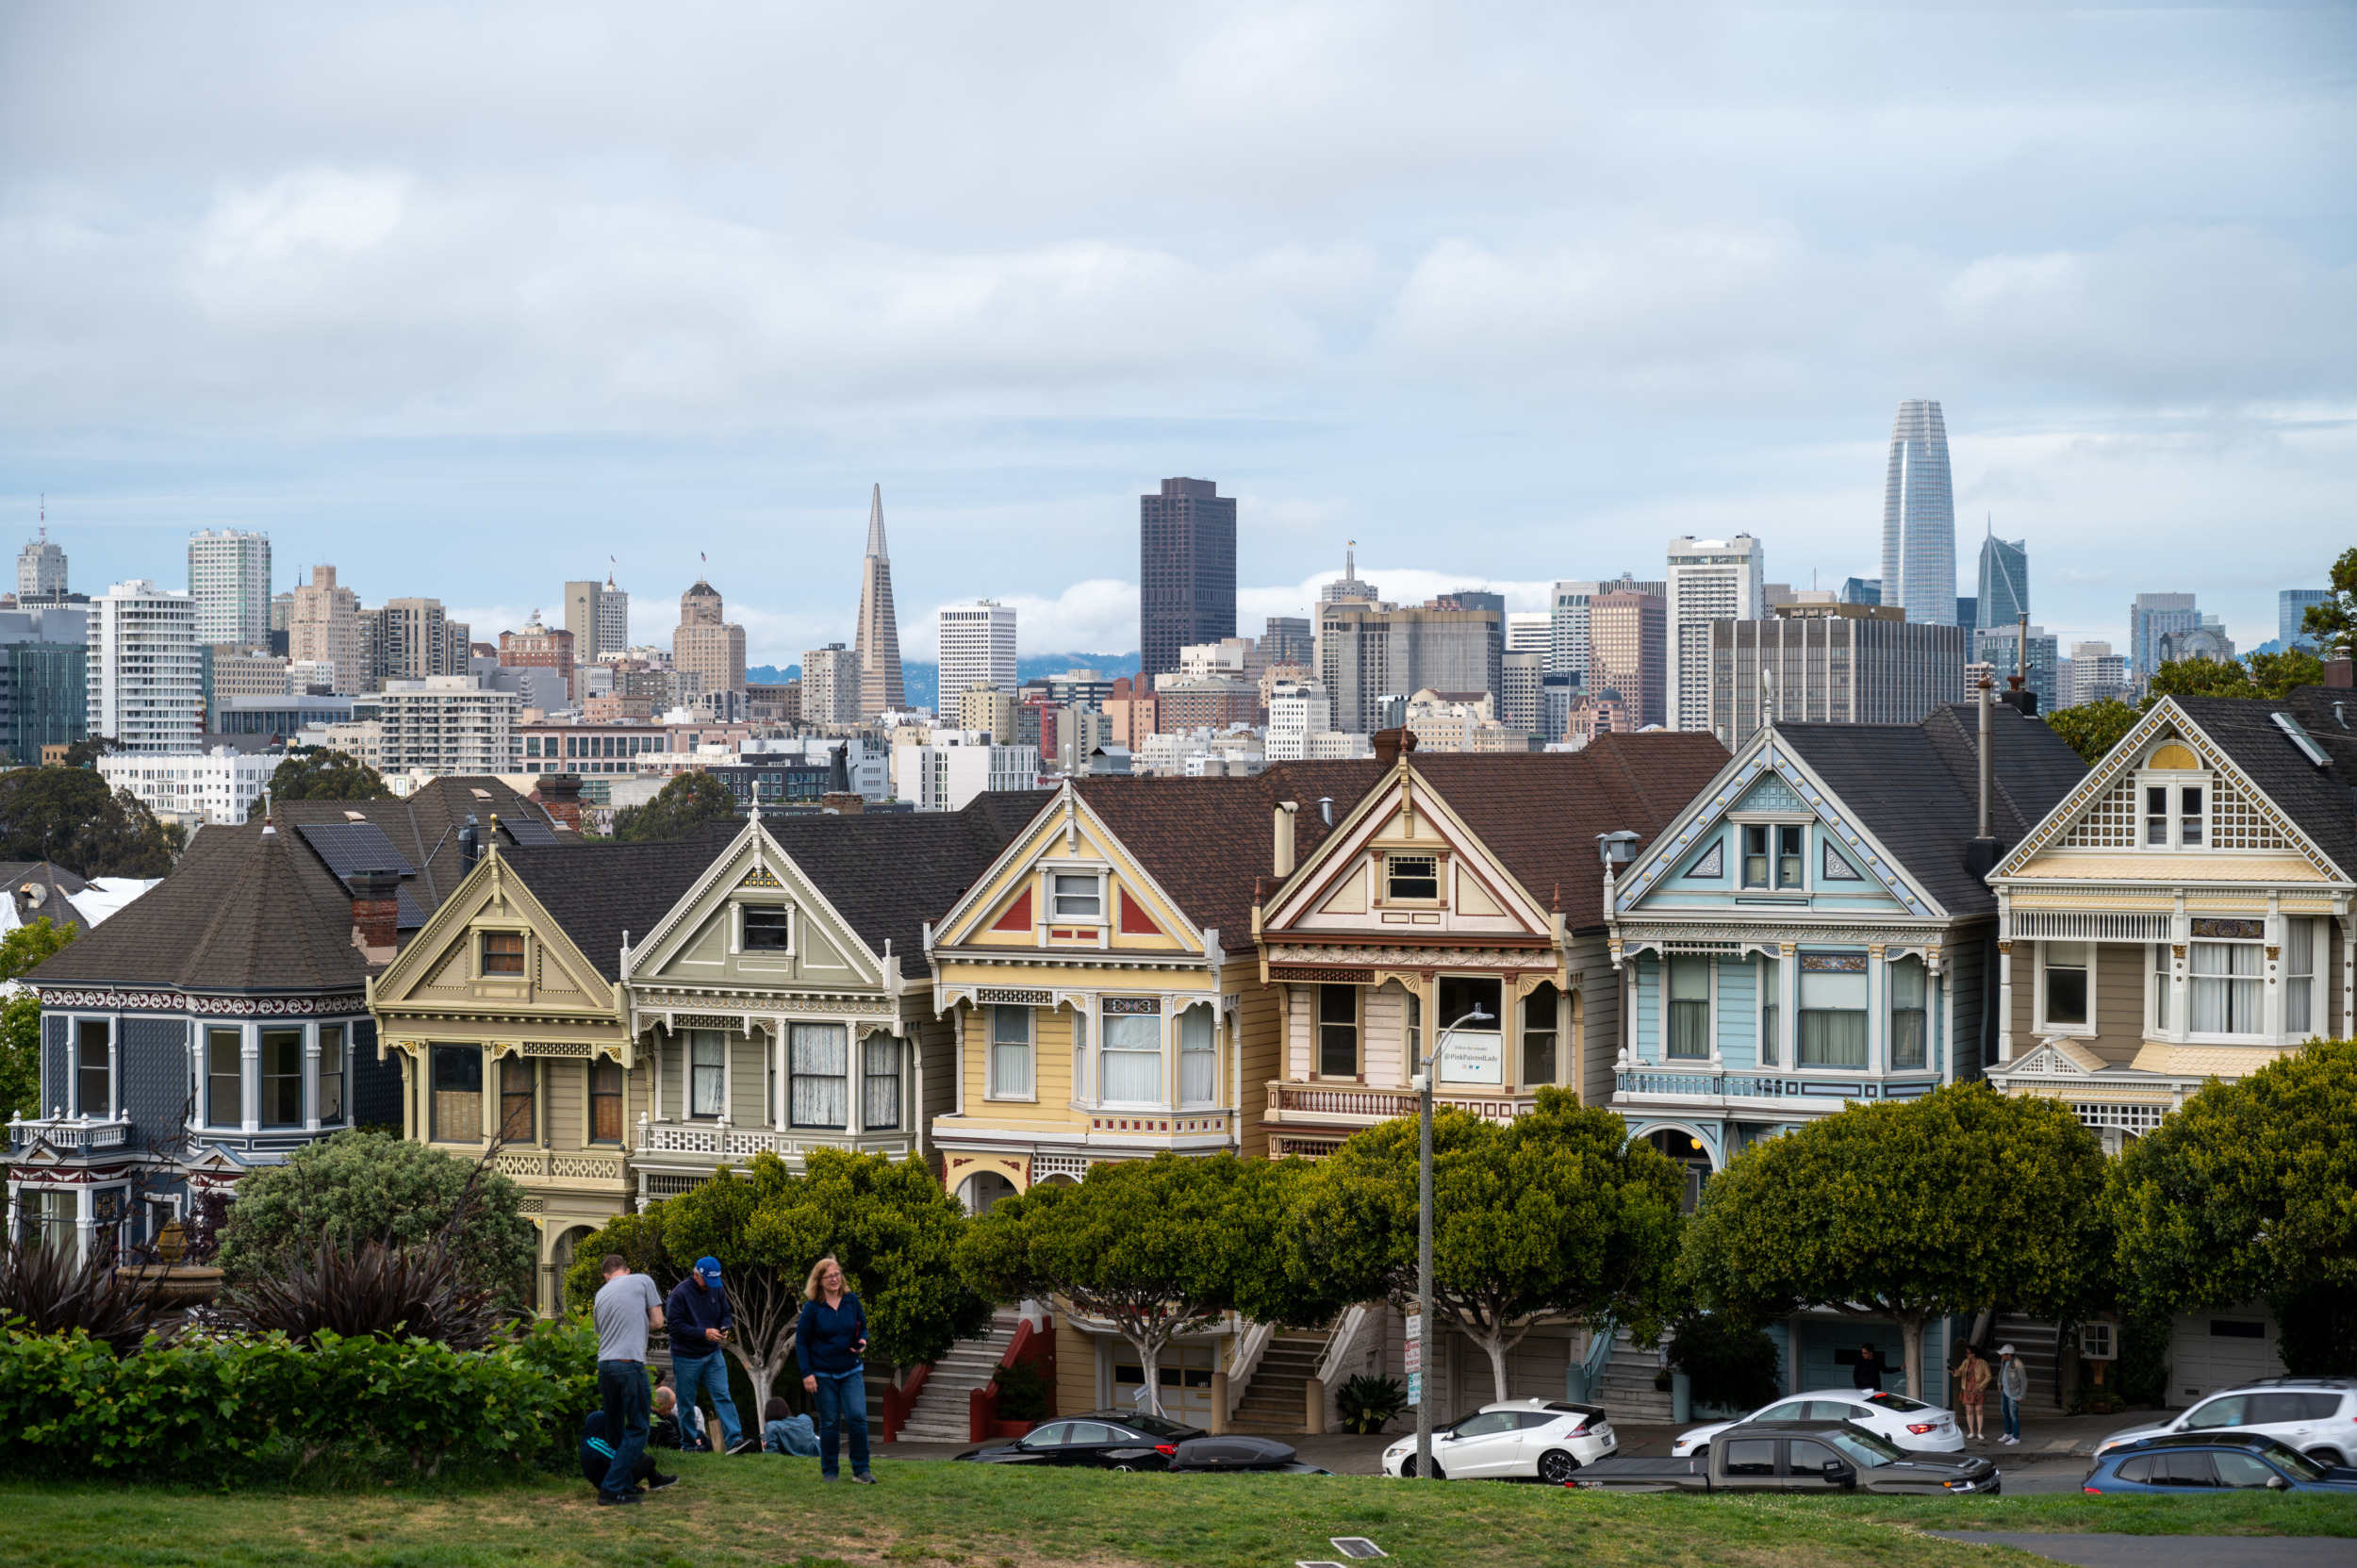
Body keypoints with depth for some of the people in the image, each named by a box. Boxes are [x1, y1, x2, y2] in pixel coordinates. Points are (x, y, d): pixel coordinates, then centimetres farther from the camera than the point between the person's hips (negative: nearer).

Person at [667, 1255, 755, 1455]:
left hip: (713, 1355, 4)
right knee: (686, 1403, 5)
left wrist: (725, 1327, -9)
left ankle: (734, 1440, -14)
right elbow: (675, 1325, -18)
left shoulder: (717, 1291, 3)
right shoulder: (680, 1293, -14)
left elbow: (726, 1314, 15)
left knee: (723, 1397, -7)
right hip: (686, 1357, -4)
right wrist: (704, 1333, -23)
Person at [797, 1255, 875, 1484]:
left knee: (858, 1418, -10)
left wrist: (863, 1341, -9)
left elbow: (863, 1327, 15)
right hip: (823, 1375, -2)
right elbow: (801, 1341, -3)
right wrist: (807, 1373, -9)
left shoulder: (852, 1301, 2)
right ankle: (829, 1471, 16)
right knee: (829, 1423, 3)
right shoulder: (812, 1308, -6)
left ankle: (861, 1470, -1)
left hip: (851, 1372, 2)